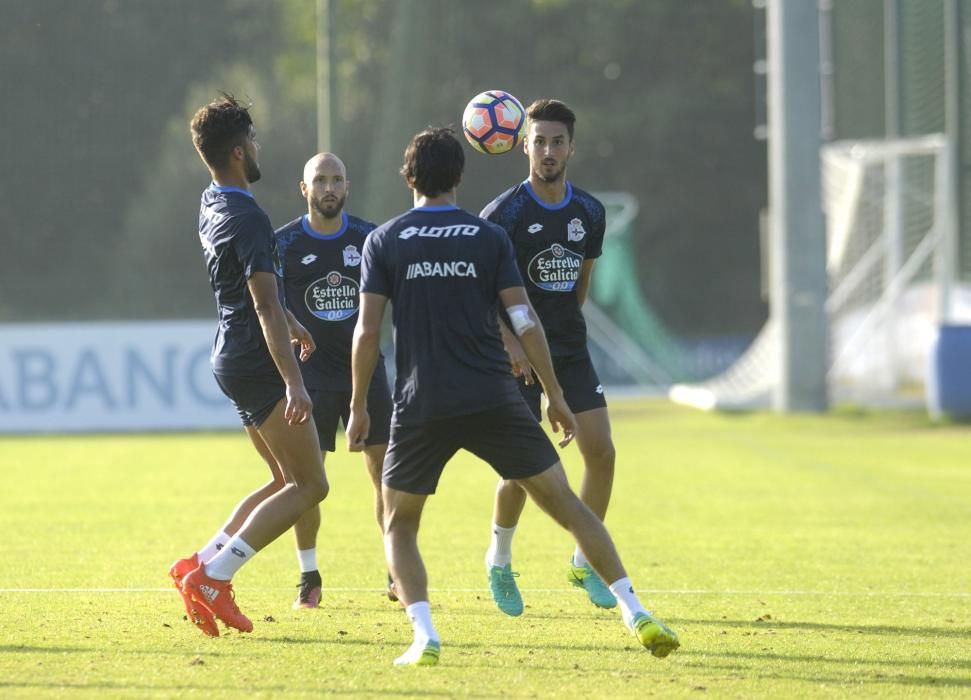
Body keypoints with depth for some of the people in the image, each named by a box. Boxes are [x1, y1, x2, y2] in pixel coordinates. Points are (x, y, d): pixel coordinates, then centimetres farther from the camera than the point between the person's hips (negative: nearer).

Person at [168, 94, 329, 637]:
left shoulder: (213, 207, 12)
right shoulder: (248, 218, -18)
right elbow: (266, 306, -25)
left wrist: (293, 325, 42)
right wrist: (294, 383, -28)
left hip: (232, 360, 10)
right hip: (257, 362, -10)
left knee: (289, 481, 16)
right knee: (310, 485, -7)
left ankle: (201, 565, 8)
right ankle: (213, 577, -13)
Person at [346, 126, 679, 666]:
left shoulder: (383, 242, 3)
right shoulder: (489, 237, 4)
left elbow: (367, 331, -2)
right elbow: (525, 322, 0)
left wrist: (358, 407, 7)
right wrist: (554, 395, 9)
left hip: (421, 408, 0)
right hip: (494, 400, 0)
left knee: (398, 526, 15)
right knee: (565, 503, 8)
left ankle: (423, 634, -7)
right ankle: (636, 614, 1)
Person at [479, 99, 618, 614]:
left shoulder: (589, 213, 4)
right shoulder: (503, 213, -12)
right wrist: (511, 343, -21)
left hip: (571, 352, 5)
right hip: (517, 357, -5)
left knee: (601, 452, -6)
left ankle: (586, 563, 11)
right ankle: (499, 561, 15)